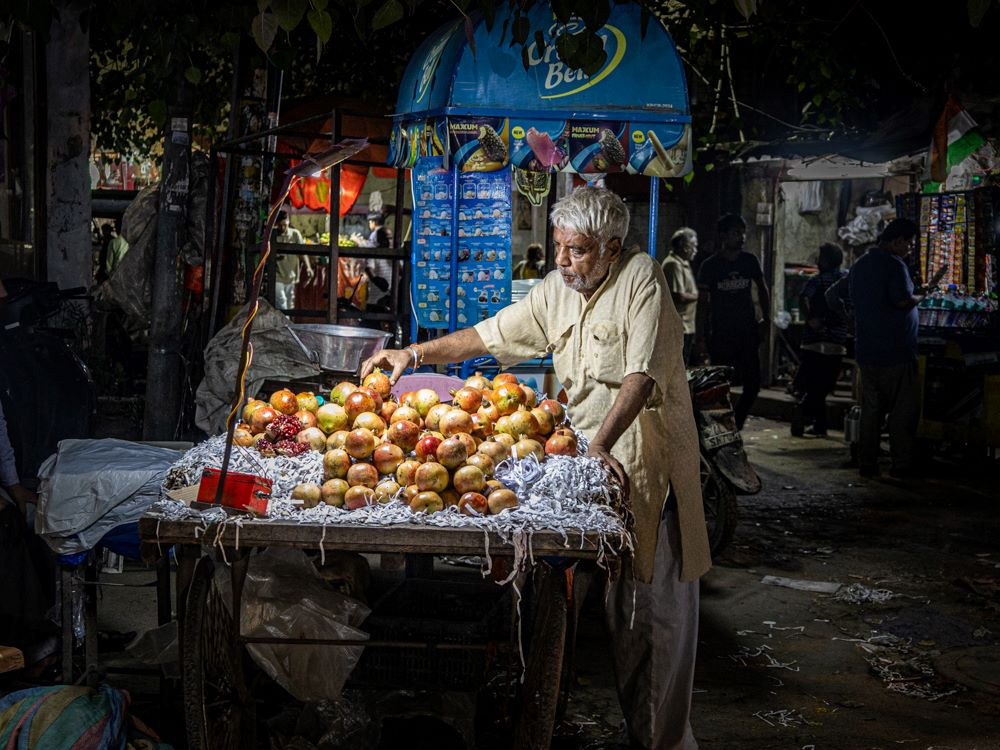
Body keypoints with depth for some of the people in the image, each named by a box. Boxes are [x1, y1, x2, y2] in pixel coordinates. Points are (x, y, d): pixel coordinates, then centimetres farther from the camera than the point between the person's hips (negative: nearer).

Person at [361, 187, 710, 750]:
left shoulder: (641, 278, -10)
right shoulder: (556, 290, 10)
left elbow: (641, 375, -20)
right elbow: (489, 335, 16)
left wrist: (600, 444, -31)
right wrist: (414, 353, 6)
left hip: (649, 460, -5)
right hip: (593, 456, 6)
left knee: (660, 605, -1)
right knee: (613, 600, 8)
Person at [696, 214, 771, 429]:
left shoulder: (750, 261, 5)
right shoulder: (710, 265, -3)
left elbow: (762, 289, 19)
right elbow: (704, 303, -2)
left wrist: (765, 318, 10)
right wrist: (702, 336, -7)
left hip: (747, 333, 3)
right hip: (720, 336, -3)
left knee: (753, 383, 1)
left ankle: (735, 423, 19)